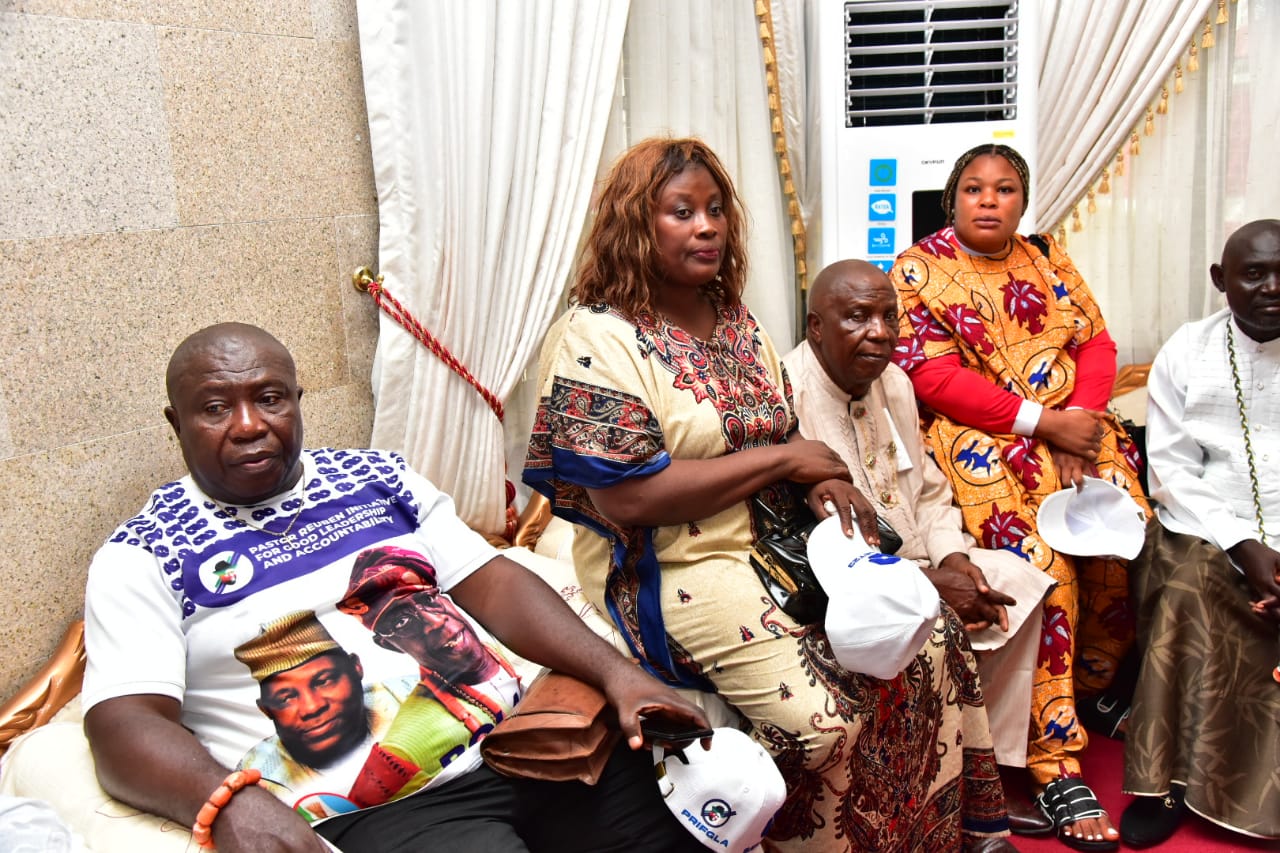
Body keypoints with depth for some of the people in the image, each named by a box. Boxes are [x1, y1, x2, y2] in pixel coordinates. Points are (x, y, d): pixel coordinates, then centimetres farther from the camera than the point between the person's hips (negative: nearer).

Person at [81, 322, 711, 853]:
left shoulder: (377, 477, 15)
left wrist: (614, 673, -6)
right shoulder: (143, 556, 3)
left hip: (524, 742, 5)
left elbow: (490, 583, 8)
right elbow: (125, 725, -8)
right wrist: (229, 802, -30)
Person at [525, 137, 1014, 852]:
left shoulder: (740, 325, 11)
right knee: (820, 714, -23)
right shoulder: (595, 341, -12)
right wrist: (781, 459, -15)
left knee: (933, 638, -3)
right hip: (676, 571, -7)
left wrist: (825, 482, -8)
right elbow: (627, 499, -21)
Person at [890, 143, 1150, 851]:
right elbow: (930, 375, -9)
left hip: (1070, 424, 5)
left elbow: (1096, 342, 11)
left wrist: (1078, 419, -9)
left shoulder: (1048, 261, 18)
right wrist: (1042, 421, -14)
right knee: (1040, 559, -24)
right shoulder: (918, 270, 2)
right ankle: (1054, 761, -16)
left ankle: (1092, 685, 9)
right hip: (977, 439, -5)